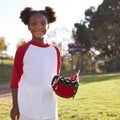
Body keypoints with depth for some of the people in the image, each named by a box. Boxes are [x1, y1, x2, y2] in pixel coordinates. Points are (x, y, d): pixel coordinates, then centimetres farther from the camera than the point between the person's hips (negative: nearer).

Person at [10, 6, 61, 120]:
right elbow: (15, 81, -1)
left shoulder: (55, 51, 7)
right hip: (27, 108, -3)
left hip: (49, 108, 4)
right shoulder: (22, 50, -4)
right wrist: (15, 106, -3)